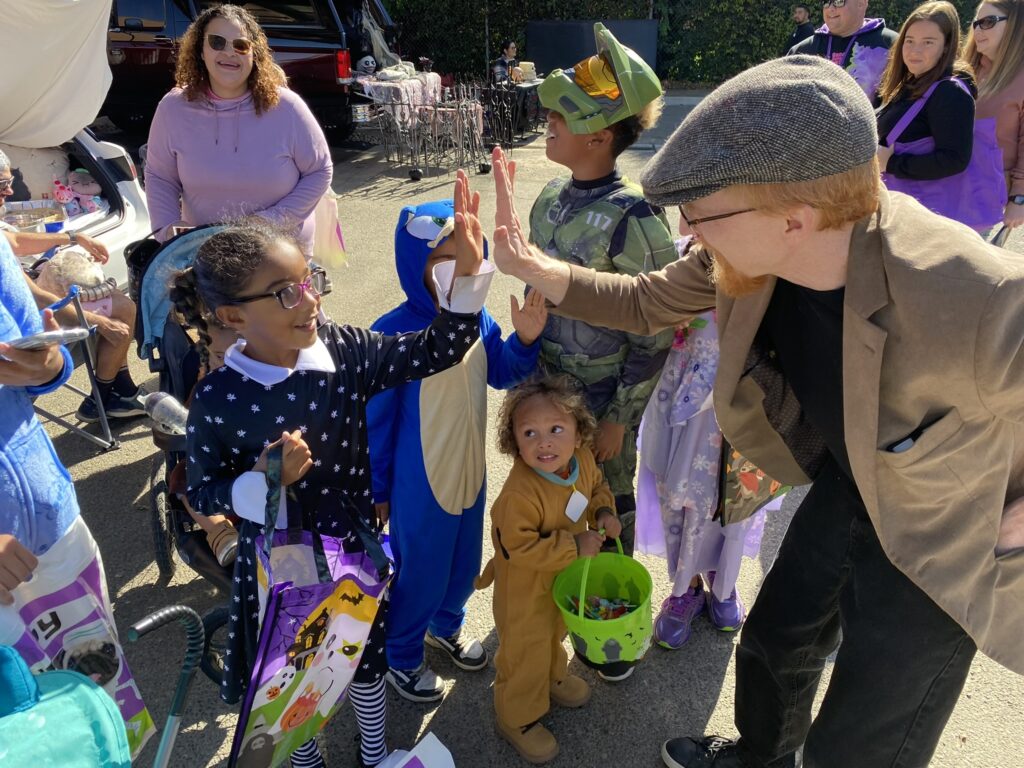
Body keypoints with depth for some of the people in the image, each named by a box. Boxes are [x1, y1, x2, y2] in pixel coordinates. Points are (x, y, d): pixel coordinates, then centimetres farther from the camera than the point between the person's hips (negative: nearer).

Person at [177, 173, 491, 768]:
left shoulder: (346, 351, -15)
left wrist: (466, 272, -26)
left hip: (354, 543, 2)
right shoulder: (218, 400, -21)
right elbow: (203, 494, -9)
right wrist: (262, 482, -29)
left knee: (368, 659, 25)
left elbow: (437, 351, -14)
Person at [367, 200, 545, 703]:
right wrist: (376, 489, -5)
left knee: (464, 562, 25)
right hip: (417, 485, -5)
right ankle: (400, 656, 43)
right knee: (420, 572, 15)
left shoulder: (477, 318, -12)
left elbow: (500, 374, 6)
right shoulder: (393, 333, -25)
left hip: (470, 472, 5)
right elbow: (375, 420, -15)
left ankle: (445, 626, 56)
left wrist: (524, 340, -15)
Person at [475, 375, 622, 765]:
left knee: (554, 633, 32)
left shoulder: (583, 459, -17)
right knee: (525, 652, 13)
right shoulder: (519, 493, -40)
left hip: (564, 575, 7)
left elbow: (596, 486, 4)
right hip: (524, 586, -7)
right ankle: (518, 718, 38)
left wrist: (604, 511, -15)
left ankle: (553, 677, 61)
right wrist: (574, 546, -34)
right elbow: (518, 548, -35)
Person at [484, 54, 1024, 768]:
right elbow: (646, 303, -4)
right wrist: (530, 266, -14)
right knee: (772, 649, 25)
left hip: (943, 540, -5)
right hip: (845, 489, 6)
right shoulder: (753, 250, -21)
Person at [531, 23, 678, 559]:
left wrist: (619, 418, -14)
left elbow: (653, 335, -18)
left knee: (607, 507, 16)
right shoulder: (552, 197, -2)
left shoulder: (632, 218, -23)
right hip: (549, 386, 6)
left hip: (603, 397, -6)